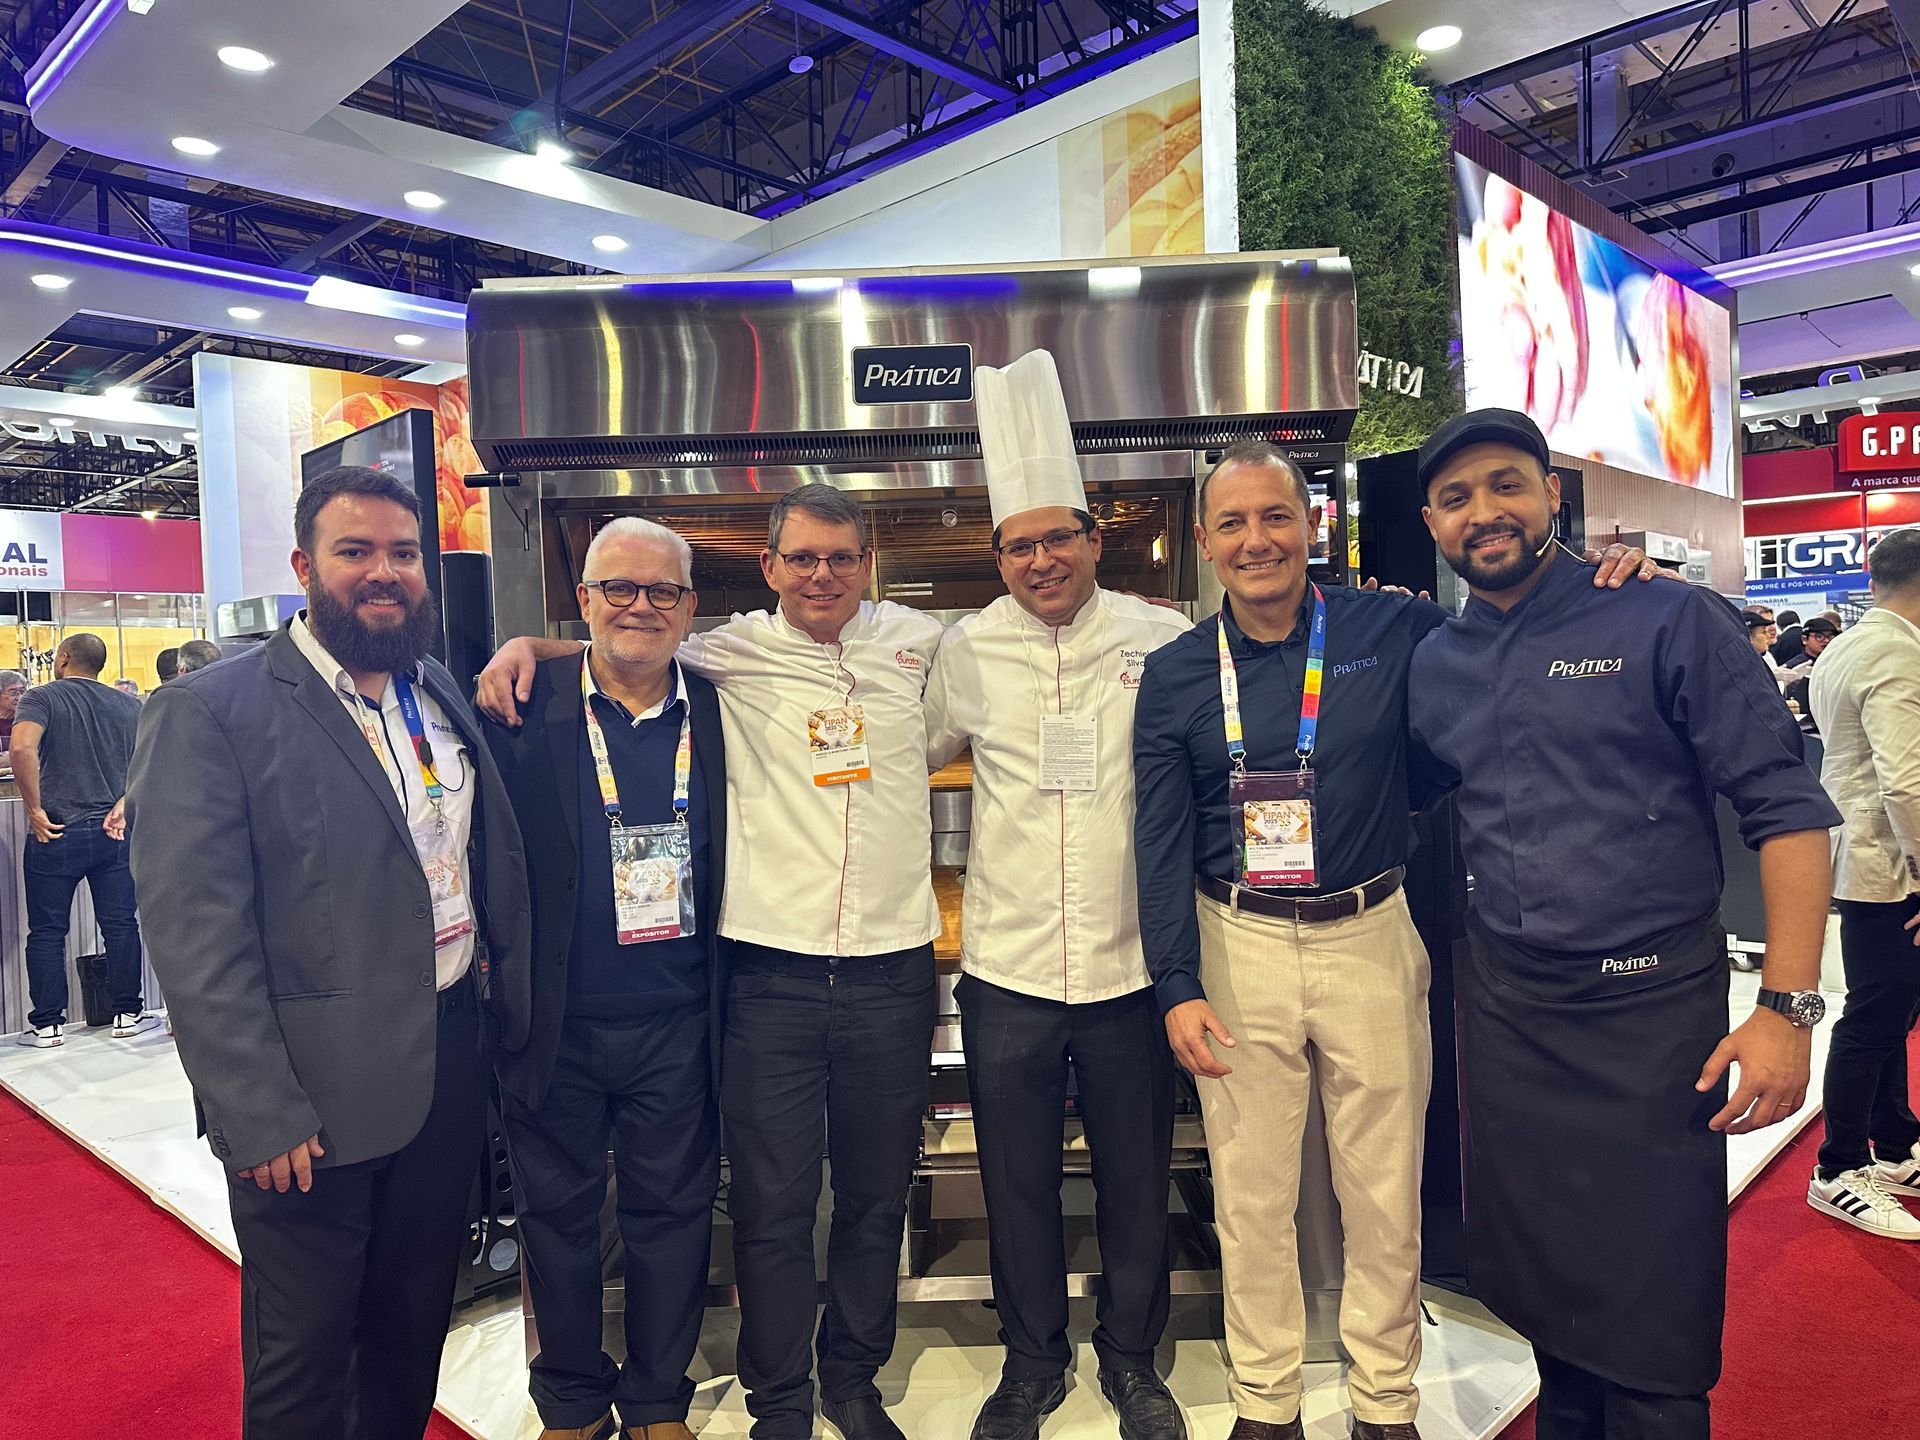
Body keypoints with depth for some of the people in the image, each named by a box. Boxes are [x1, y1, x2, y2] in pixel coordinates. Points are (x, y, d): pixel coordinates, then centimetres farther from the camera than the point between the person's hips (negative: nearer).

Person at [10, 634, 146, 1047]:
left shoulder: (41, 698, -4)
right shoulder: (128, 706, 8)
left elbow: (22, 748, -22)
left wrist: (35, 810, -15)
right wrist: (122, 803, -3)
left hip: (57, 833, -3)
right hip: (114, 832, 3)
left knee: (47, 931, 7)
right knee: (121, 925, 8)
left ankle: (47, 1024, 12)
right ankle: (128, 1013, 13)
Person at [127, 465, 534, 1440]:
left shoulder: (444, 699, 8)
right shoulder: (209, 712, -12)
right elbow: (196, 935, -16)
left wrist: (516, 1021, 6)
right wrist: (259, 1119, -17)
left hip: (451, 1063, 5)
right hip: (310, 1101, -5)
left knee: (417, 1327, 21)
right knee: (303, 1360, 14)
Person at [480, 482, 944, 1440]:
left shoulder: (917, 643, 8)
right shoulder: (733, 653, 2)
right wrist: (527, 644, -3)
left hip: (892, 966, 2)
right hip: (771, 968, -2)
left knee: (878, 1193, 15)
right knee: (771, 1202, 7)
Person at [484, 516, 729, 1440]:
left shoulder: (714, 713, 1)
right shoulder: (530, 706, -5)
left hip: (674, 1025, 2)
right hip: (555, 1020, -1)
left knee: (672, 1213, 14)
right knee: (557, 1214, 16)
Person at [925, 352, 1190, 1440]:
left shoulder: (1163, 642, -3)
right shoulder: (969, 650, 1)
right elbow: (915, 755, 14)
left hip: (1132, 962, 0)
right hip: (1008, 964, 1)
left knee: (1137, 1178, 14)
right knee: (1018, 1180, 14)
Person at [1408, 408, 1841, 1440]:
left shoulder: (1670, 622, -8)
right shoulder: (1433, 665, 6)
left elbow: (1785, 809, -10)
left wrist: (1787, 1007, -16)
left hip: (1653, 1006, -4)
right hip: (1503, 1007, 5)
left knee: (1653, 1297, 5)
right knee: (1535, 1269, 18)